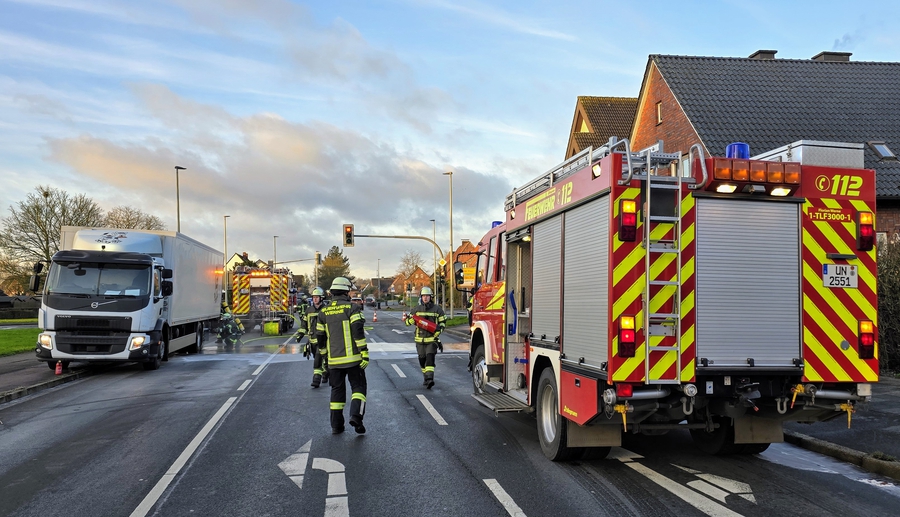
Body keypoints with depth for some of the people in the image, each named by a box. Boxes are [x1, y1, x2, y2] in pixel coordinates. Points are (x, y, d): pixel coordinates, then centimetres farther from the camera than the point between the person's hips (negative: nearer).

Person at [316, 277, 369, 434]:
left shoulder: (323, 312, 7)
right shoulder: (352, 308, -7)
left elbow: (320, 336, 13)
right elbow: (358, 331, -17)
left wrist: (324, 354, 28)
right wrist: (365, 353, -15)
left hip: (334, 359, 4)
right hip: (353, 358, -4)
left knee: (337, 390, 13)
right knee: (358, 387, 6)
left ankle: (336, 425, 12)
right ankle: (356, 416, -14)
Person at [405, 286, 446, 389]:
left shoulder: (437, 309, 2)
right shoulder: (416, 309, 7)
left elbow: (443, 321, 12)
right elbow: (407, 321, 11)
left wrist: (439, 329, -7)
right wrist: (412, 320, -13)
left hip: (432, 339, -3)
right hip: (420, 339, 3)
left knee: (430, 358, -15)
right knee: (422, 359, 10)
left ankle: (430, 379, -23)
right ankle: (426, 378, 25)